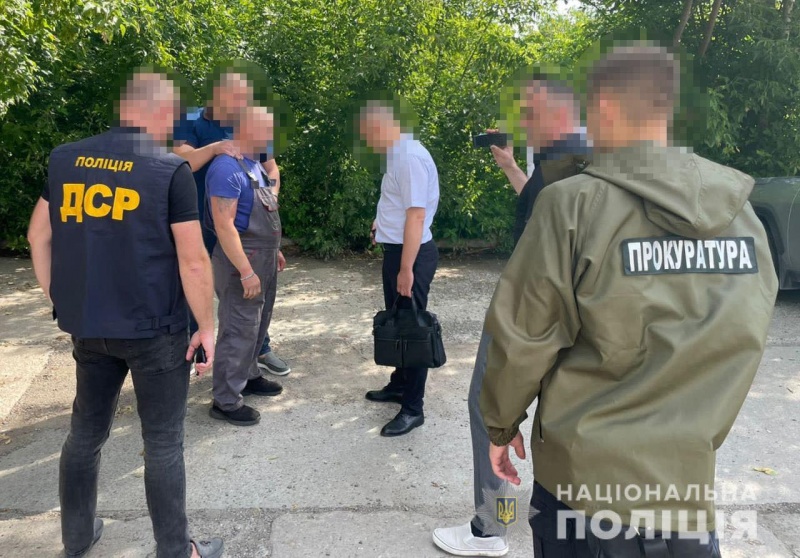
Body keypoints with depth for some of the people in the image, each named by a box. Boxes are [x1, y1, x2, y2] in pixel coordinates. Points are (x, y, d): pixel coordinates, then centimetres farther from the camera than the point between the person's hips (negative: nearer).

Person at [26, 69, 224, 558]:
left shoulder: (65, 159, 3)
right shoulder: (171, 169, -14)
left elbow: (39, 235, 10)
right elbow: (193, 260, -15)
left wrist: (61, 301, 19)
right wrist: (207, 327, -5)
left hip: (87, 326, 5)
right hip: (154, 328, -5)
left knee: (86, 430, 20)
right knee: (163, 442, 7)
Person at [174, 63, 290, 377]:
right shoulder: (192, 124, -7)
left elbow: (271, 167, 9)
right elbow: (181, 161, -22)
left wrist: (271, 193, -9)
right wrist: (214, 148, -38)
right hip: (202, 226, -3)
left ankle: (260, 350, 28)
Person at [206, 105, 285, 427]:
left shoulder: (255, 164, 11)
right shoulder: (227, 168, -20)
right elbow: (224, 225, -24)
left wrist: (273, 252, 21)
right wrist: (246, 271, -26)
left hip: (263, 258, 10)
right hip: (241, 261, -10)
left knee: (257, 325, 20)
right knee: (239, 331, -3)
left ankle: (248, 377, 37)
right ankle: (226, 401, 7)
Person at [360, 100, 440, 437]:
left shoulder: (409, 157, -21)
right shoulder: (398, 154, 9)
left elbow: (416, 215, -26)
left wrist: (406, 269, -26)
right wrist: (383, 222, 18)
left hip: (411, 254, -10)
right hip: (396, 249, 10)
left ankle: (413, 408, 13)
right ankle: (399, 385, 39)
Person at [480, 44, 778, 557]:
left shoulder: (575, 204, -17)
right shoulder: (742, 213, -1)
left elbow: (522, 337, -13)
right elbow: (741, 344, 7)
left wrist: (501, 426, 4)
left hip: (585, 481, -3)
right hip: (689, 485, 4)